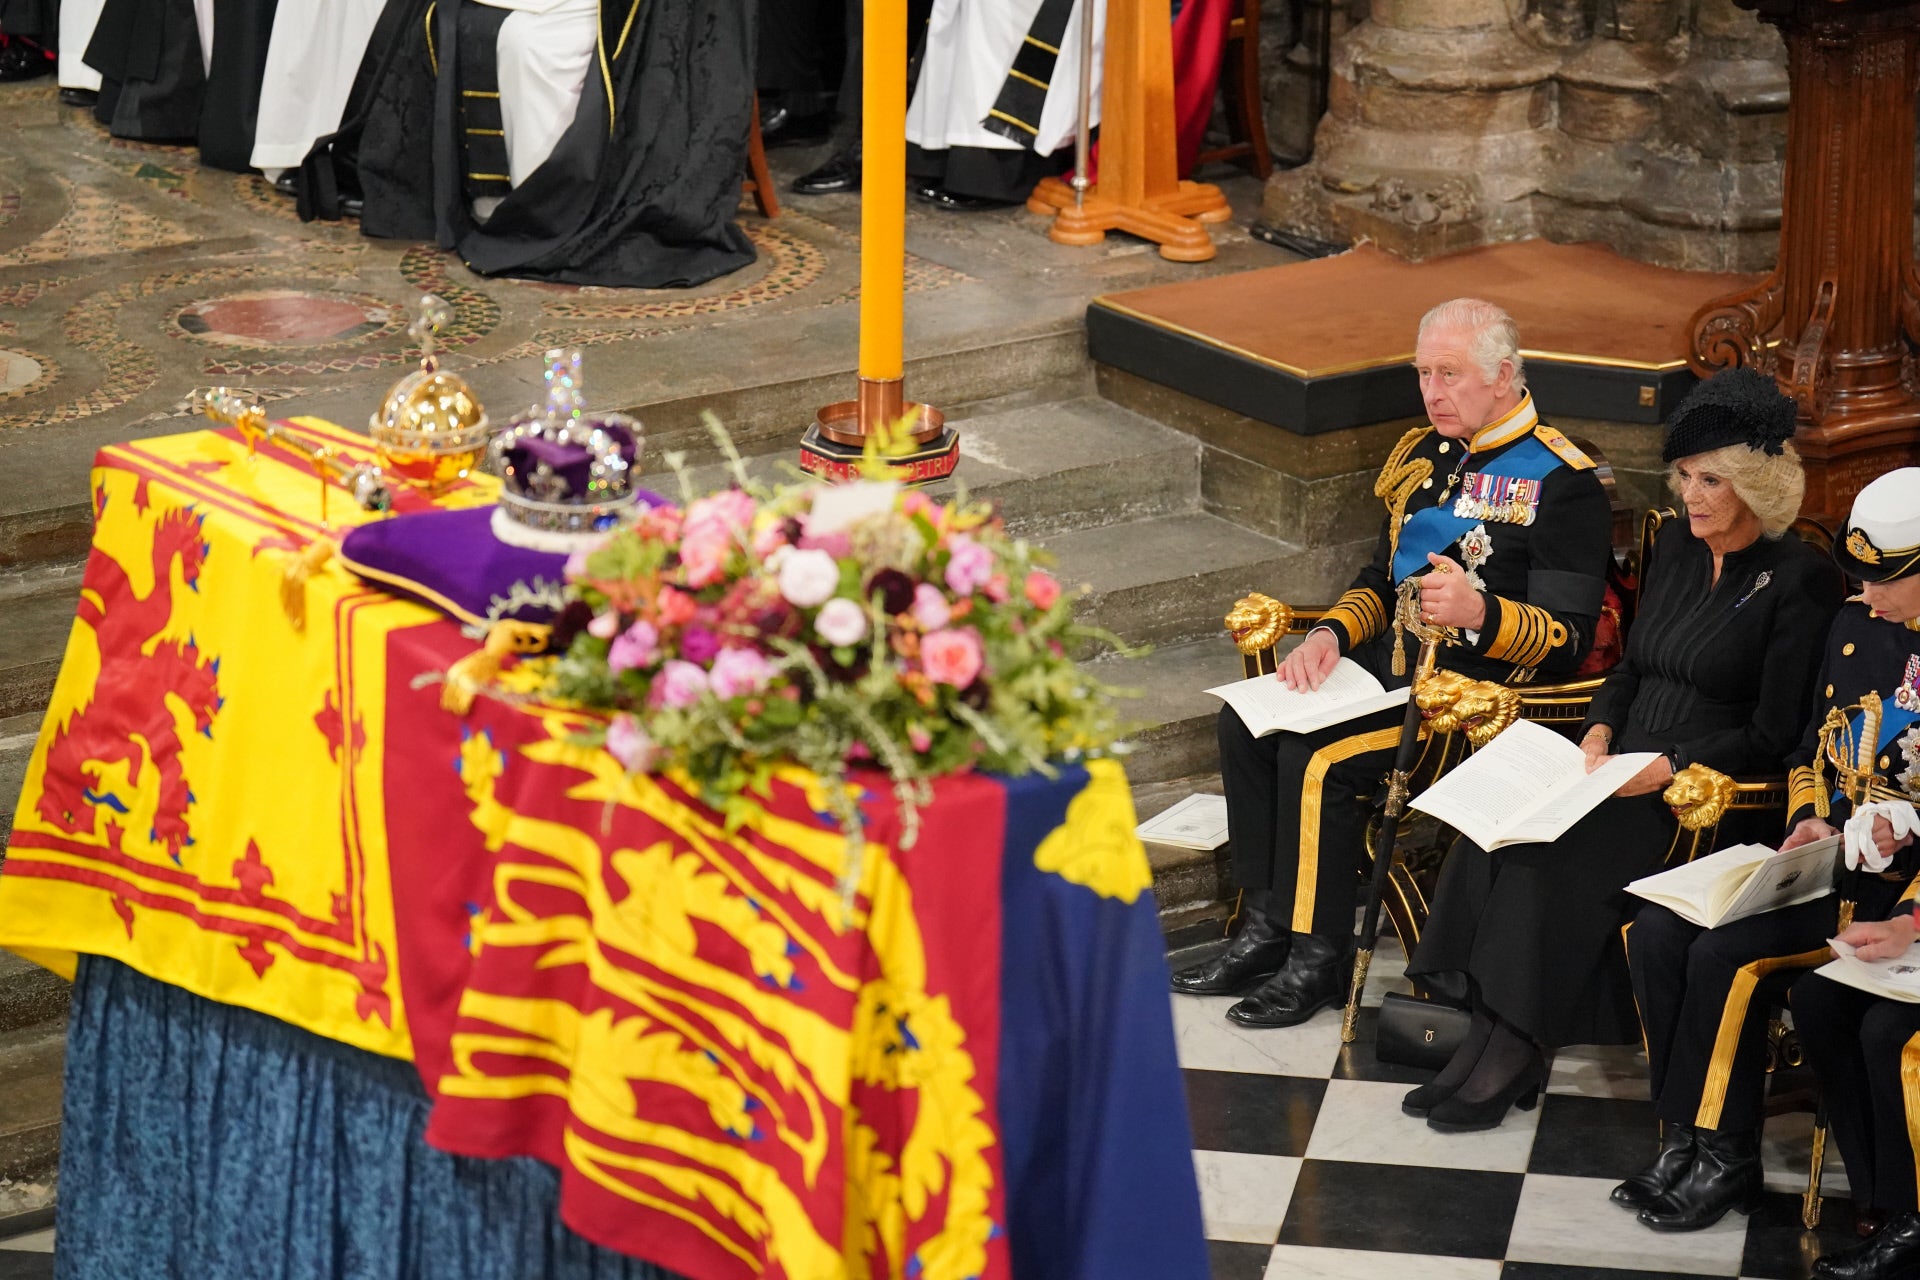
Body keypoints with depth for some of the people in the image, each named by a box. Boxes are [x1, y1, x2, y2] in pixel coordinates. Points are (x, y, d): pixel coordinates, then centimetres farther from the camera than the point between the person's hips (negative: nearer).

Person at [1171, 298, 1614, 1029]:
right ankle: (1267, 928, -4)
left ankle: (1319, 959, -12)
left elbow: (1568, 638, -15)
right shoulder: (1425, 456, 15)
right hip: (1396, 660, 9)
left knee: (1318, 757, -26)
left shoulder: (1561, 482, -11)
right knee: (1247, 721, -9)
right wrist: (1330, 634, 2)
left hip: (1481, 684, -8)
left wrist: (1479, 612, -32)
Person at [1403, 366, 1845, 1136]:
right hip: (1625, 771, 7)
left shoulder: (1800, 582, -8)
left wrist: (1666, 768, -20)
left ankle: (1513, 1050, -21)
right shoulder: (1677, 546, 14)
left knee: (1552, 849, -29)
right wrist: (1599, 733, 1)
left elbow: (1773, 738, -11)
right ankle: (1491, 1033, -23)